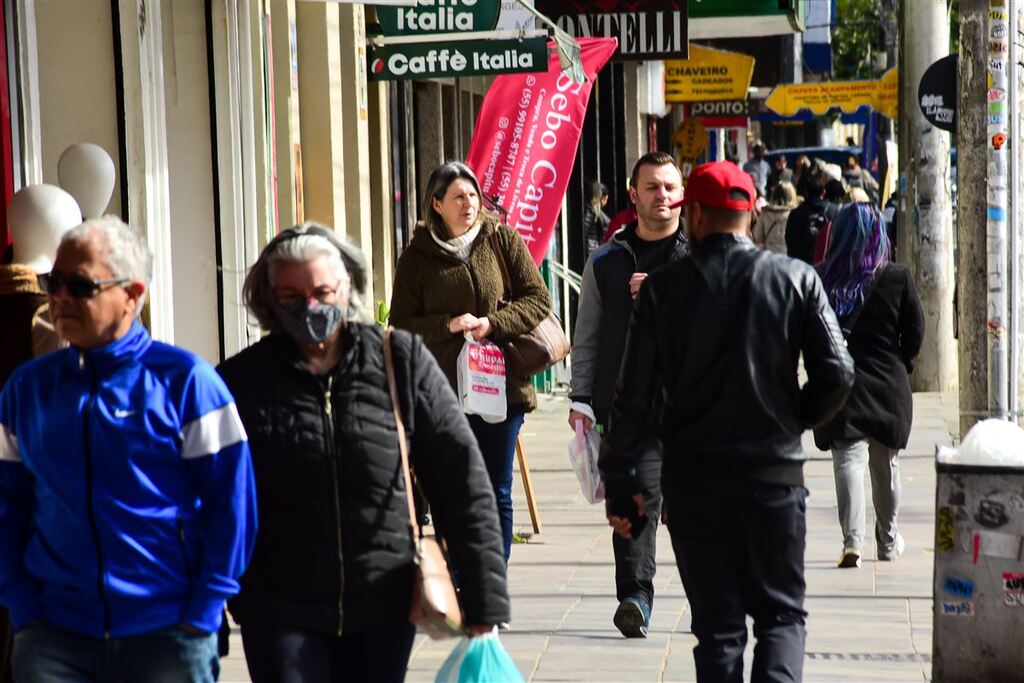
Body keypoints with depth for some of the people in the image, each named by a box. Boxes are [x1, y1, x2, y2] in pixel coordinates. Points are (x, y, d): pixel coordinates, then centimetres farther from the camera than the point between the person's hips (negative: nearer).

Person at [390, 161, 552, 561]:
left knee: (497, 493, 4)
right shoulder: (417, 256, 4)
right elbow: (402, 324, 2)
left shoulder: (503, 240, 5)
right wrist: (448, 324, -14)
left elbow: (538, 299, 3)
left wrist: (492, 324, -11)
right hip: (443, 390, 0)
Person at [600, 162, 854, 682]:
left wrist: (618, 482, 3)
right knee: (781, 614, 11)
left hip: (692, 478, 0)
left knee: (718, 624, 10)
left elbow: (634, 396, -5)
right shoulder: (795, 279, -3)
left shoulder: (663, 288, -4)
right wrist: (794, 420, 12)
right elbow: (836, 374, -7)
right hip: (775, 473, 0)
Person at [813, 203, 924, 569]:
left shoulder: (819, 278, -6)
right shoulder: (897, 277, -5)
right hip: (888, 384, 1)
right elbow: (915, 331, -1)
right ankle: (888, 540, 30)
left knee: (848, 459, -1)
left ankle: (852, 540, -16)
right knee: (885, 463, 15)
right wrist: (901, 367, 13)